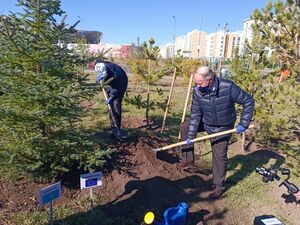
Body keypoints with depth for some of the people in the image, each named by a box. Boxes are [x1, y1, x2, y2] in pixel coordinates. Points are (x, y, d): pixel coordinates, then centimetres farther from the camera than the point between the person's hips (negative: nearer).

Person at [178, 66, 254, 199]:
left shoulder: (228, 87, -33)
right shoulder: (197, 90, -21)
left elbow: (248, 102, -22)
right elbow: (195, 114, -15)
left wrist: (243, 124, -23)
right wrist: (190, 136, -16)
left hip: (222, 128, -4)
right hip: (206, 122, 4)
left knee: (219, 156, 1)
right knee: (185, 127, -3)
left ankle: (219, 185, 23)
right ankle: (188, 162, 7)